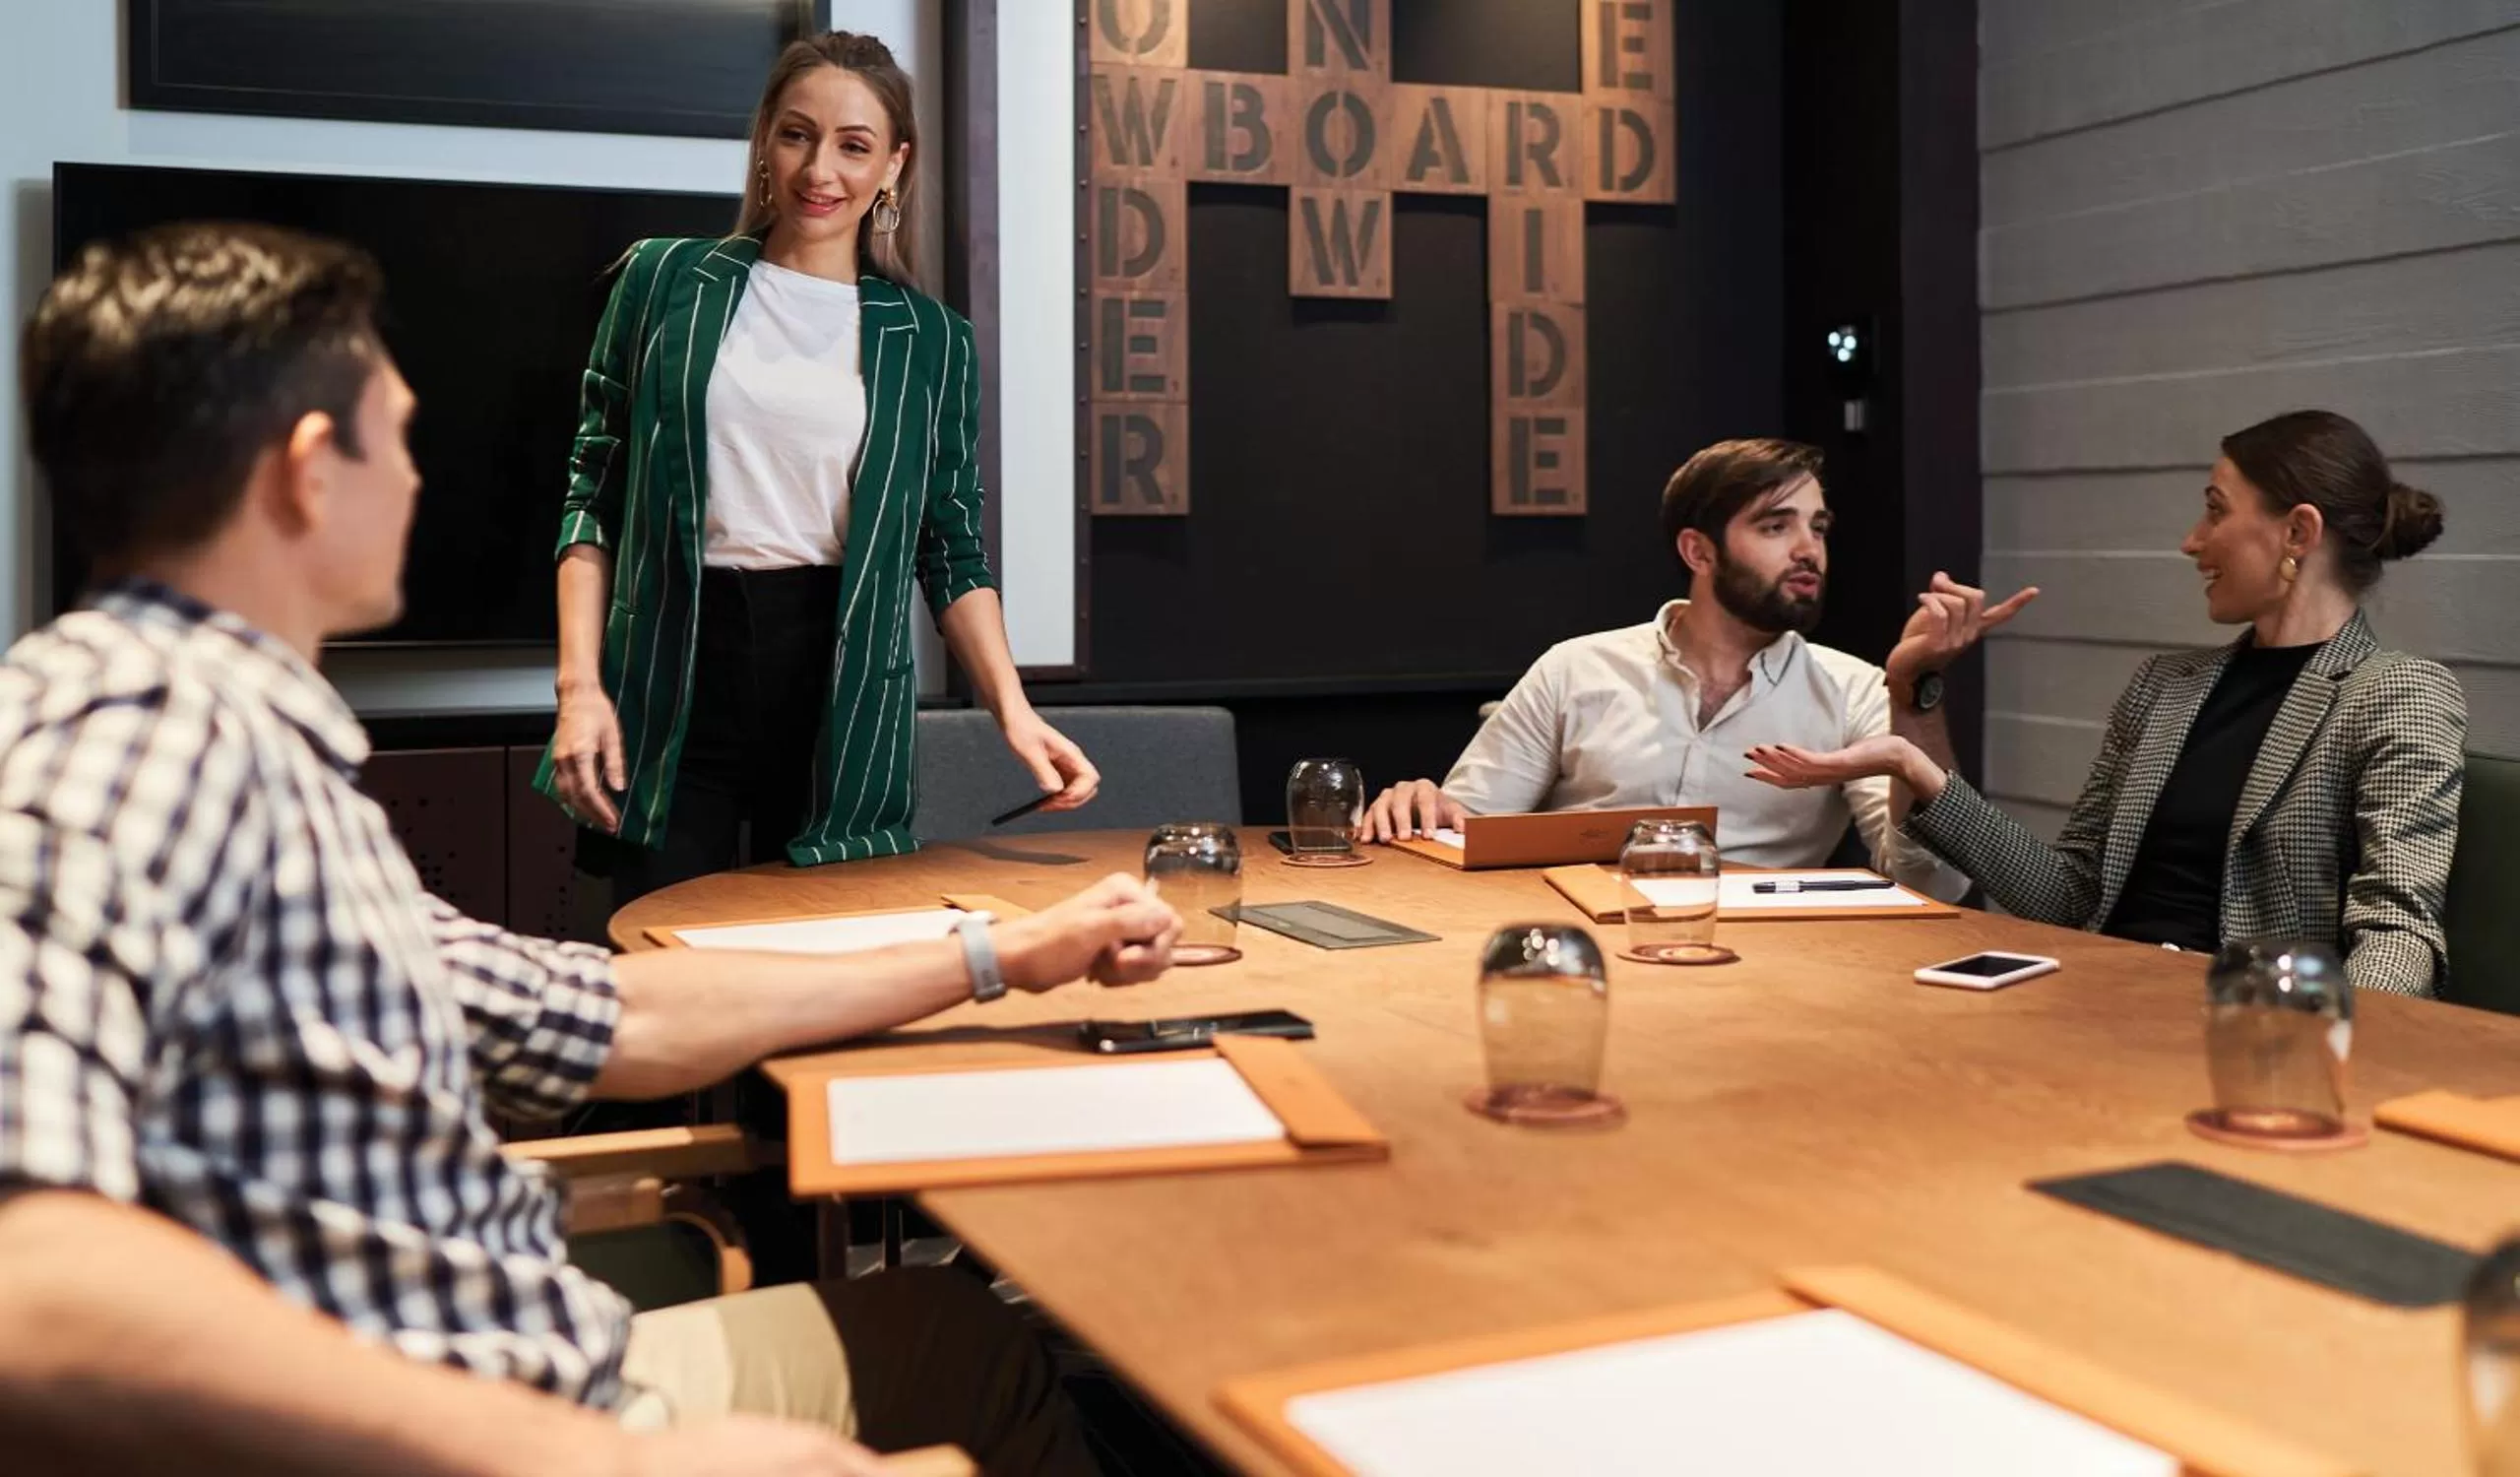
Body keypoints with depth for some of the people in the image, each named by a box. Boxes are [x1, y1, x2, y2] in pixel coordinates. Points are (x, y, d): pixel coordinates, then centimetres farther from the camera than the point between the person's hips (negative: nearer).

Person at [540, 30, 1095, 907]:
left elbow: (953, 552, 8)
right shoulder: (665, 283, 5)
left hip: (842, 695, 1)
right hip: (674, 683, -1)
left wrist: (1013, 709, -6)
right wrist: (581, 683, -5)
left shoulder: (928, 340, 7)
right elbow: (594, 496, 6)